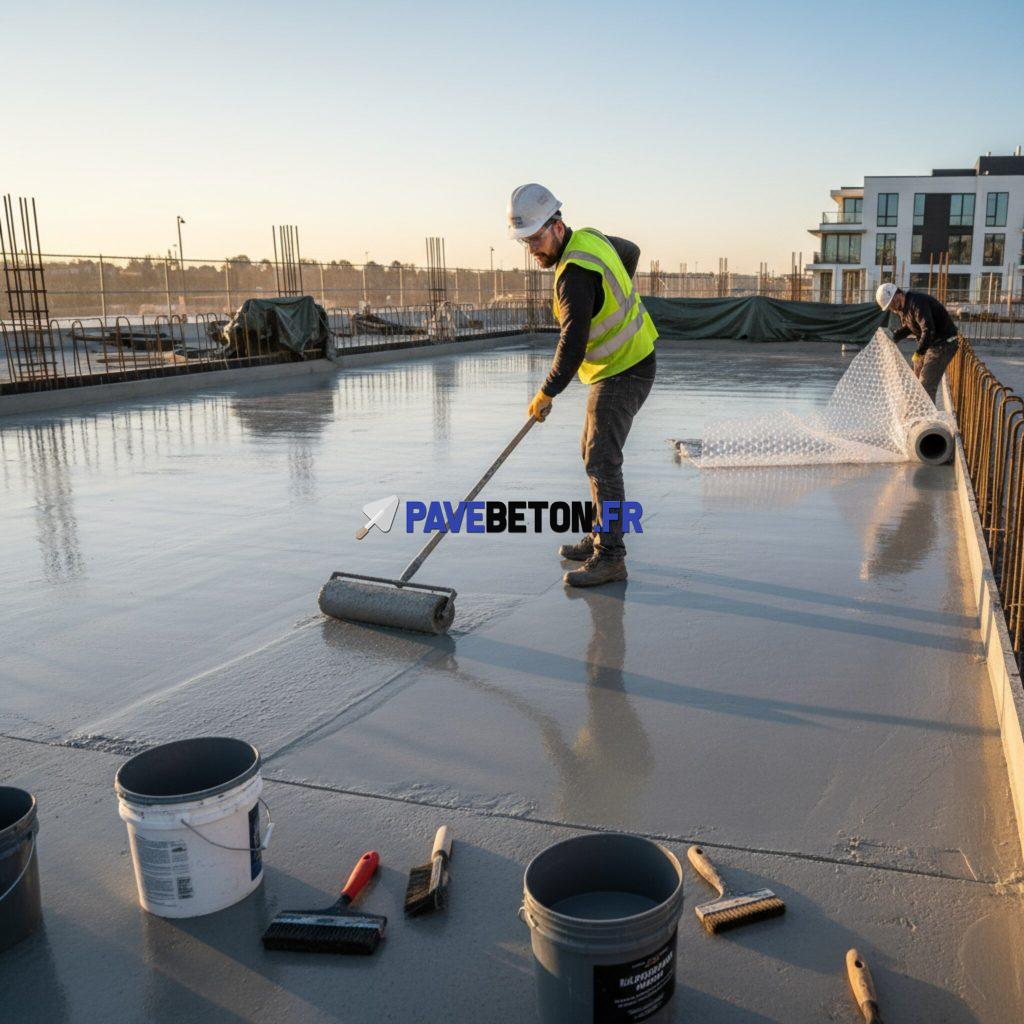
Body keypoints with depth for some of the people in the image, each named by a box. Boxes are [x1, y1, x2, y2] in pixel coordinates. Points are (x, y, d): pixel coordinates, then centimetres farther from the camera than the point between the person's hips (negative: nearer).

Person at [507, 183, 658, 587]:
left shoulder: (575, 273, -26)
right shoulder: (589, 237, 4)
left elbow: (573, 342, -29)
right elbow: (631, 252, 24)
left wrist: (546, 394, -22)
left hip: (622, 374, -11)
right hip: (619, 365, 11)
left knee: (601, 460, -13)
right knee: (593, 452, 17)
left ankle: (610, 558, -10)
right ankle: (601, 536, 27)